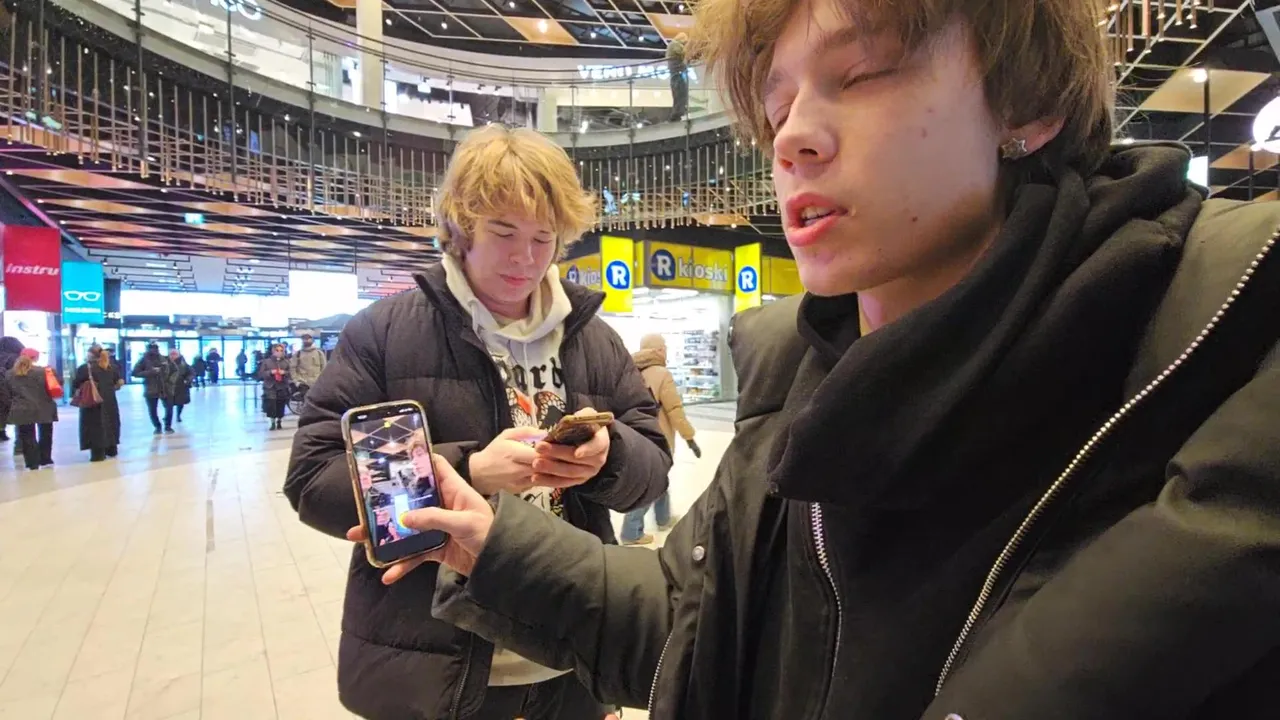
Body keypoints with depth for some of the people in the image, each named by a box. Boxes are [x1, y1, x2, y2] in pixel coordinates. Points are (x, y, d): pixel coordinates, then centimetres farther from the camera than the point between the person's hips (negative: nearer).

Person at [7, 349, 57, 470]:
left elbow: (9, 391, 9)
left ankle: (32, 464, 5)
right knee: (45, 435, 15)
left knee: (27, 438, 7)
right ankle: (45, 460, 19)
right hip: (43, 409, -2)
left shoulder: (10, 374, 5)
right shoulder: (42, 371, -9)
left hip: (22, 410, 2)